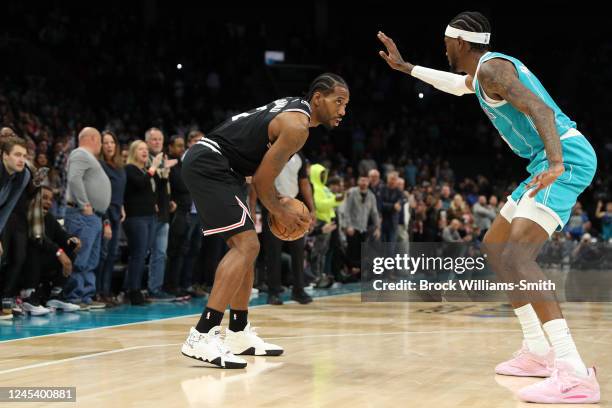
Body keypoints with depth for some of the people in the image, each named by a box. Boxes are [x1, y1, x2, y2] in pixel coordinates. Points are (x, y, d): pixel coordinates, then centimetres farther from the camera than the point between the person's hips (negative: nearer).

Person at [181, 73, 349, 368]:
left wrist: (277, 201, 17)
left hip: (207, 164, 11)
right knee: (245, 245, -18)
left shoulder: (293, 108, 15)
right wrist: (279, 212, 3)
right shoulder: (297, 127, -16)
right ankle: (202, 337, -25)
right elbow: (262, 179, -14)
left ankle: (239, 335, 21)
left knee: (244, 247, 15)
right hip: (209, 165, -11)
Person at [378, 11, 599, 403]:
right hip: (553, 159, 11)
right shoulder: (485, 69, 22)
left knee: (517, 255, -26)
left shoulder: (491, 67, -10)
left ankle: (574, 373, -36)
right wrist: (405, 67, 50)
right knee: (494, 248, 17)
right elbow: (457, 84, 46)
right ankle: (538, 352, 16)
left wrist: (556, 162, -41)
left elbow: (540, 109, -26)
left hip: (567, 156, -11)